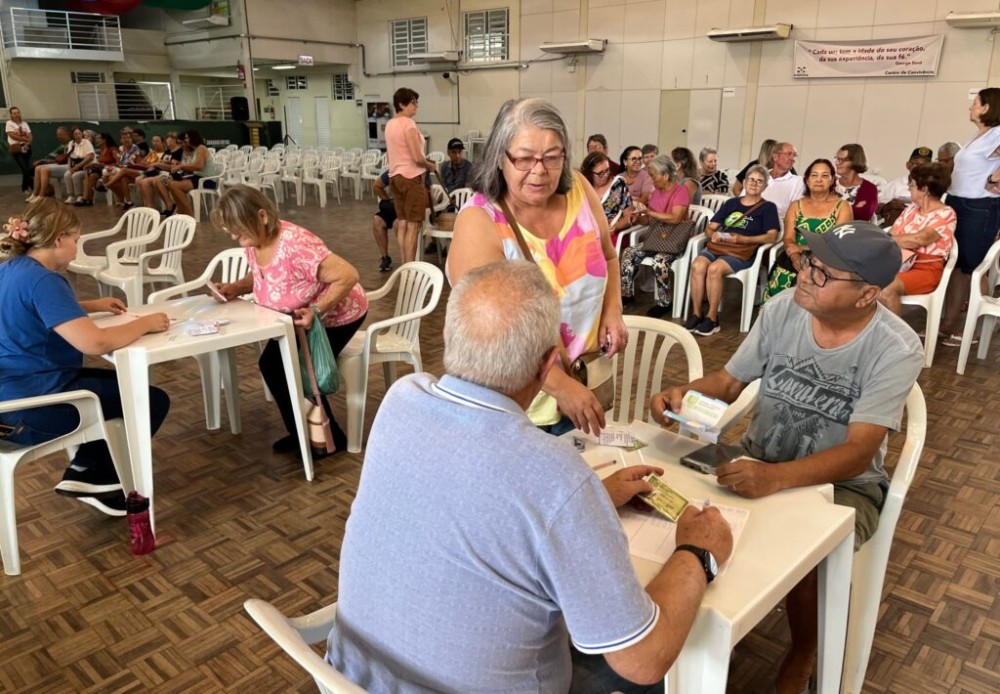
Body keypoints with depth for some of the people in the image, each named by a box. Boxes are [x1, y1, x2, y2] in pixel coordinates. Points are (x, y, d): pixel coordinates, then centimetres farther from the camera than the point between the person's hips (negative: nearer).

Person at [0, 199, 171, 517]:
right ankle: (95, 479, 12)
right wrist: (145, 323, -17)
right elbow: (95, 343, -33)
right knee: (153, 401, -2)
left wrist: (93, 306, 19)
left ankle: (83, 470, 18)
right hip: (31, 408, -10)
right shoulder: (42, 280, -24)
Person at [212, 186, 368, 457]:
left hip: (337, 316, -9)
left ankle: (330, 438, 8)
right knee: (270, 364, 1)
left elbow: (347, 276, -37)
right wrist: (235, 288, -8)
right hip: (299, 317, 9)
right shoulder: (252, 244, -10)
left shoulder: (295, 244, -37)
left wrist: (316, 310, -38)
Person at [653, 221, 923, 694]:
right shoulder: (782, 309, -8)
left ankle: (804, 652, 3)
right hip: (758, 462, 4)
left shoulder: (896, 349, -19)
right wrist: (682, 393, -21)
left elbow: (857, 454, -27)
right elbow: (727, 383, 1)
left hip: (842, 484, -3)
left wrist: (775, 478, -44)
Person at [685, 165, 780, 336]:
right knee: (697, 265, -29)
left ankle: (712, 318, -22)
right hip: (717, 247, 4)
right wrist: (713, 235, -6)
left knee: (714, 269, -34)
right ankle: (696, 313, -20)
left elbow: (771, 236, -3)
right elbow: (710, 228, 19)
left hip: (742, 253, -4)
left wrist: (742, 239, -14)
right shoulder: (731, 203, 23)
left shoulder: (768, 207, 11)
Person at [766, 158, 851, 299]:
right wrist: (795, 257, -18)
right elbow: (788, 238, 4)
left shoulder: (842, 206, 8)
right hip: (795, 263, 2)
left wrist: (804, 248, -14)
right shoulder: (796, 206, 16)